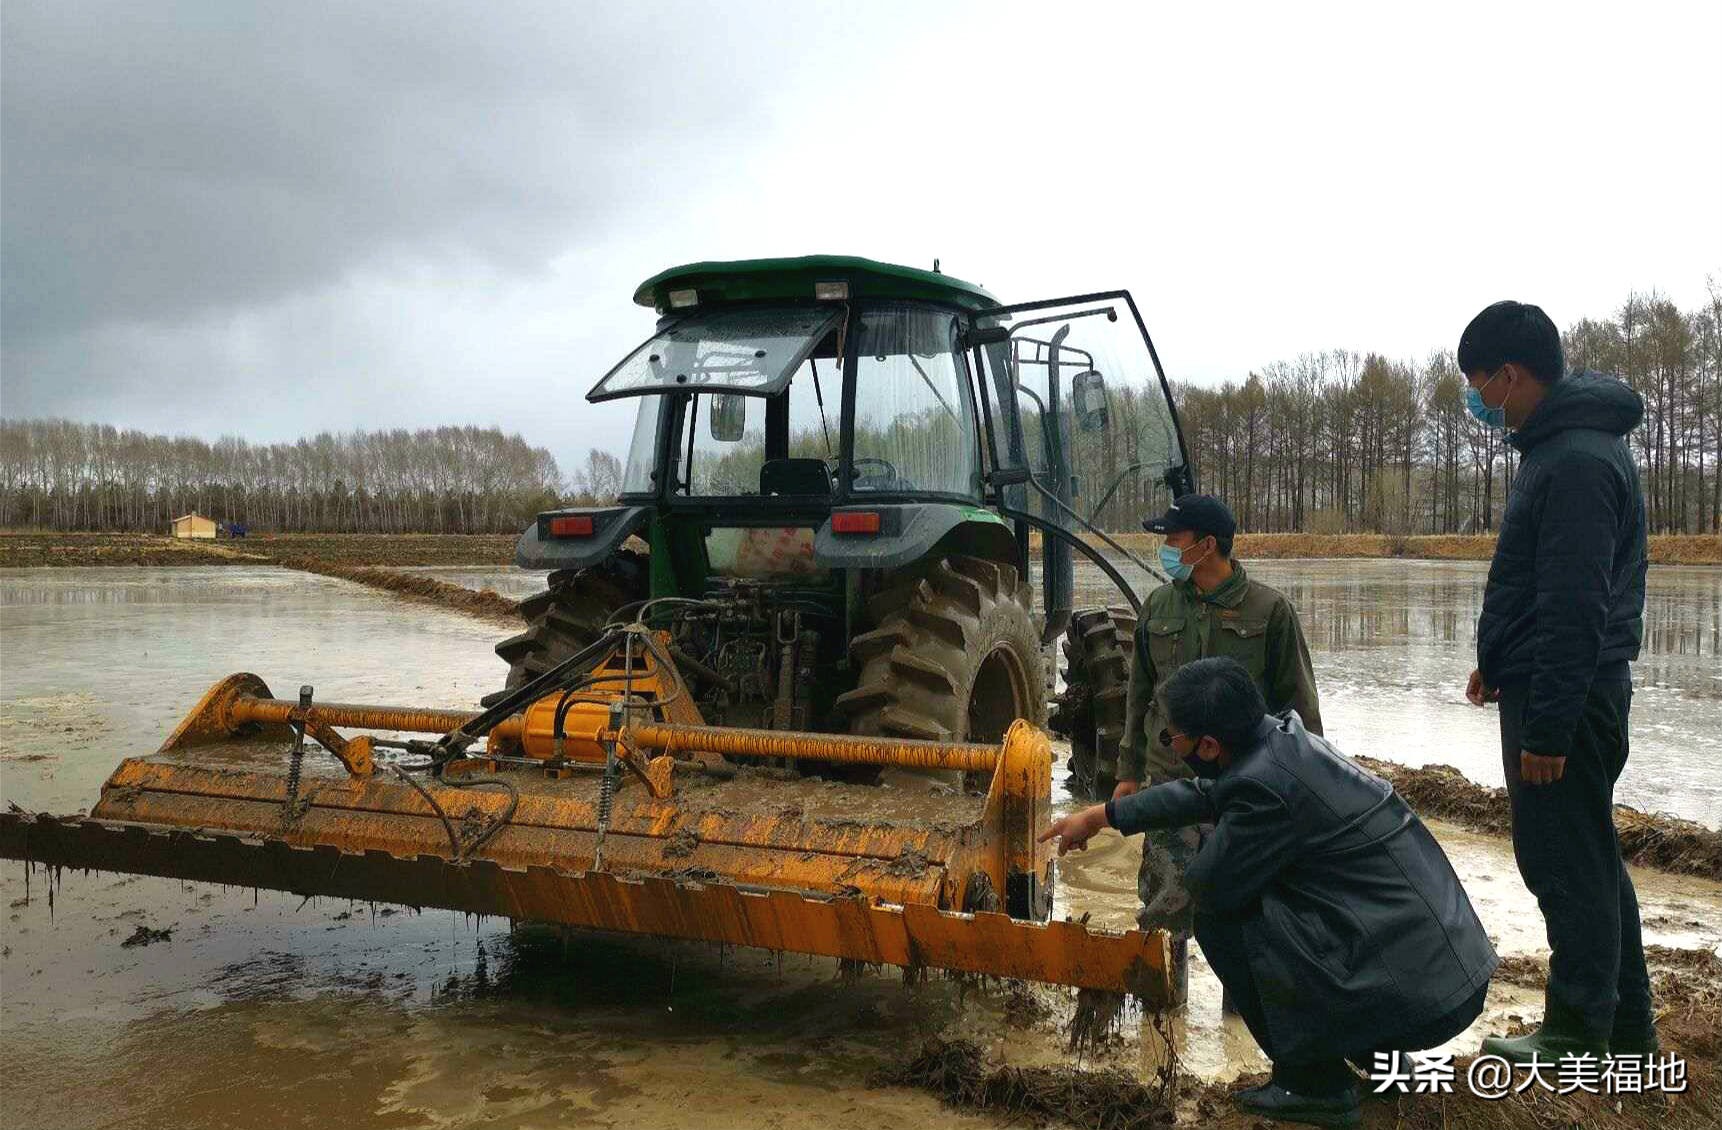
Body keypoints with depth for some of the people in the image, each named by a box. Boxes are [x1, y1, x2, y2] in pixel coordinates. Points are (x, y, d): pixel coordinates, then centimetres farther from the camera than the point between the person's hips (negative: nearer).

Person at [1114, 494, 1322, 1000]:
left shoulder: (1269, 610, -4)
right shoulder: (1159, 606, 6)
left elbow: (1298, 702, 1)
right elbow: (1139, 693, 14)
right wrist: (1129, 770, 13)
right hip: (1171, 778, 2)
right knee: (1168, 891, -3)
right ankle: (1166, 982, 18)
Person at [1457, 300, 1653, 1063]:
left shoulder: (1576, 463, -20)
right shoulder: (1567, 443, 13)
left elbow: (1576, 606, -24)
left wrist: (1546, 727, -22)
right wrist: (1501, 662, 19)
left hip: (1566, 695, -11)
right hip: (1566, 687, 11)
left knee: (1567, 863, -1)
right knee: (1590, 858, 17)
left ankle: (1578, 1035, 11)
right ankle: (1625, 1027, 29)